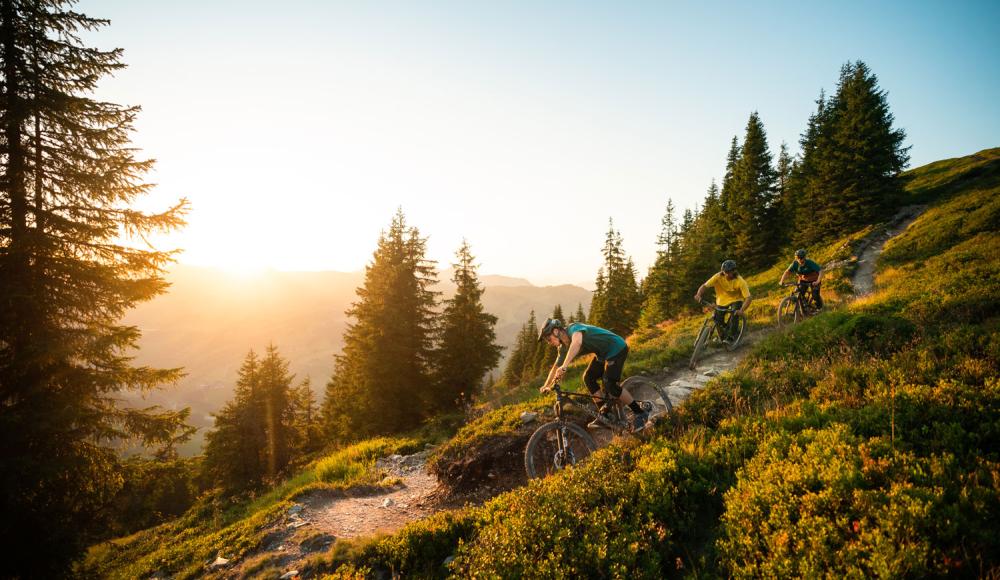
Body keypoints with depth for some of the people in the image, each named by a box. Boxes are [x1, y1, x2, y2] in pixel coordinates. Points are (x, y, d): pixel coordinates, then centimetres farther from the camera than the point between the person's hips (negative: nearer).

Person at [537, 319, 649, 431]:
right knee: (588, 378, 2)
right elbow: (556, 367, 13)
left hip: (617, 348, -9)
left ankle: (640, 414, -3)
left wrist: (564, 366, -55)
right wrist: (546, 386, 5)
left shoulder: (574, 328, -25)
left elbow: (577, 342, -48)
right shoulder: (564, 348, 3)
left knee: (610, 385, -17)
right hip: (603, 353, 9)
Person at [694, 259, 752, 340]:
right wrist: (698, 294, -47)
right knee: (718, 320, -5)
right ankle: (722, 338, 24)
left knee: (734, 315, -30)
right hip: (722, 300, 2)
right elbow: (704, 286, -26)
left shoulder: (740, 281, -29)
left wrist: (742, 310, -49)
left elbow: (748, 297, -33)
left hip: (736, 300, -2)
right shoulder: (718, 277, -24)